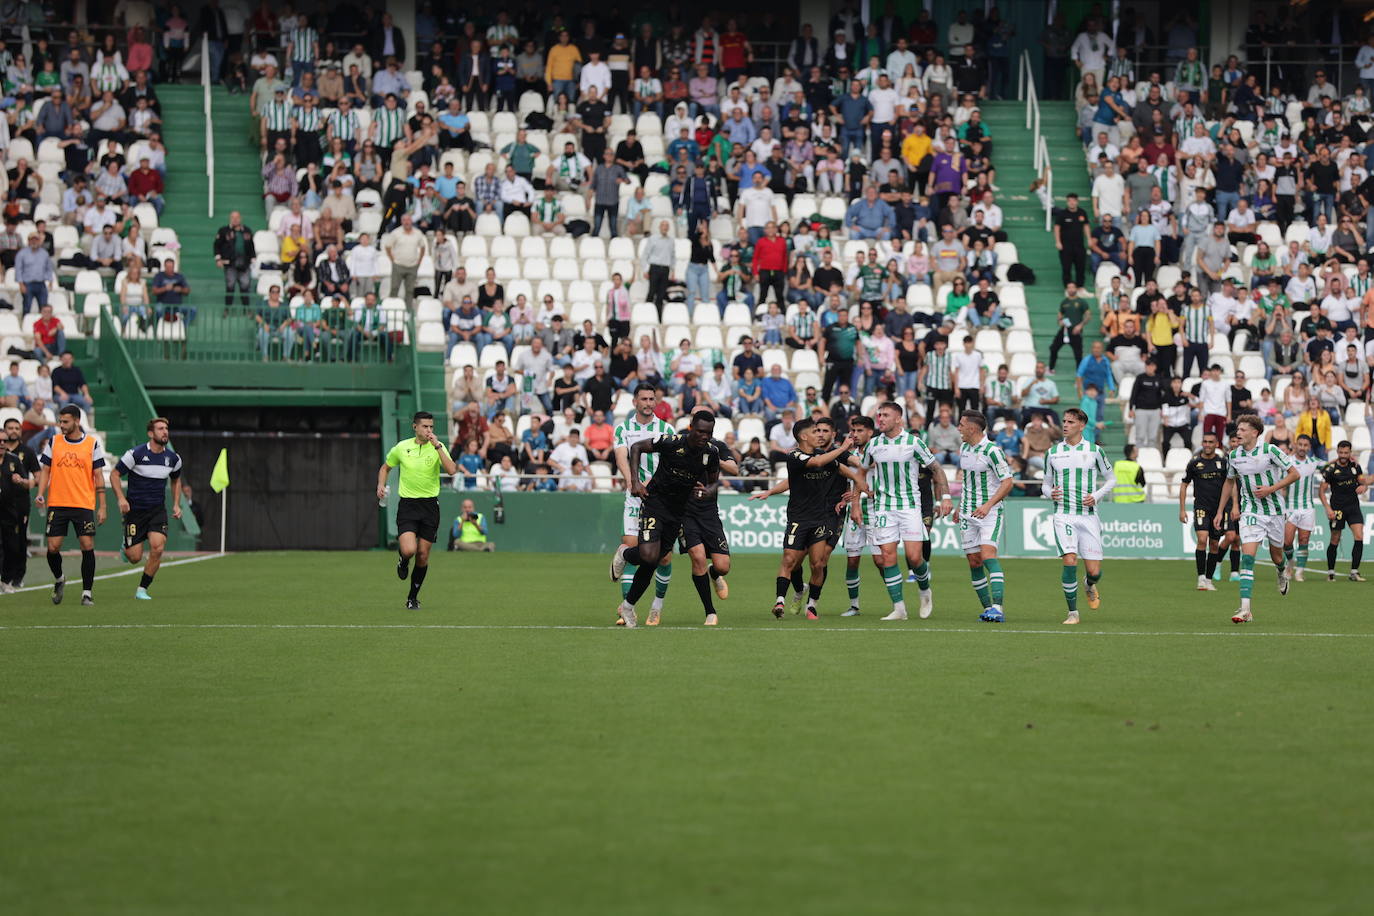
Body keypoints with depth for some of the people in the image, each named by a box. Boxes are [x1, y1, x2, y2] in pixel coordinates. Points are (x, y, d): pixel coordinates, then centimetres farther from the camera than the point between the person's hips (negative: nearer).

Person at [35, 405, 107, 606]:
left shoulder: (92, 444, 2)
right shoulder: (53, 442, 6)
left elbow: (98, 476, 4)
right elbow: (45, 470, 10)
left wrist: (102, 507, 1)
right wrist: (40, 493, -7)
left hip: (84, 505, -1)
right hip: (57, 504, 2)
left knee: (88, 547, -7)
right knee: (53, 548, -3)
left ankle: (87, 593, 2)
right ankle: (59, 580, 26)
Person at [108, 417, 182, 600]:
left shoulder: (173, 458, 2)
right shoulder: (135, 454, -13)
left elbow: (176, 480, 21)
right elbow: (115, 475, -5)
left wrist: (176, 505, 10)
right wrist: (121, 499, -18)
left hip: (158, 510, 3)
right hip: (135, 509, -3)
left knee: (157, 548, -19)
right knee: (134, 558, -3)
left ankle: (142, 589, -2)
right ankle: (126, 545, 37)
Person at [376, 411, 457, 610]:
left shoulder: (438, 447, -3)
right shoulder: (402, 448, 0)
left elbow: (451, 470, -20)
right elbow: (385, 467, 18)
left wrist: (437, 446, -24)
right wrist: (381, 485, 0)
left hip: (430, 505, 1)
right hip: (407, 504, -1)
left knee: (423, 555, 4)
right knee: (409, 550, -20)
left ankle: (413, 597, 22)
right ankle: (403, 563, 18)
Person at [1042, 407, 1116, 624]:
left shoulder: (1094, 451, 3)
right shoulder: (1052, 453, 8)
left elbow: (1111, 479, 12)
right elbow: (1046, 484, 18)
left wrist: (1097, 496, -5)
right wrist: (1049, 493, -6)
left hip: (1088, 516, 0)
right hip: (1063, 515, 0)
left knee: (1094, 571, -2)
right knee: (1070, 561, -20)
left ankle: (1089, 585, 37)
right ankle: (1072, 612, -8)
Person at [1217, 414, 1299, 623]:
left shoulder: (1269, 450, -12)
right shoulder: (1234, 456, 0)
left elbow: (1294, 474, -8)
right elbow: (1229, 482, 18)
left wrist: (1271, 489, -18)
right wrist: (1220, 511, 17)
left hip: (1274, 510, -2)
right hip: (1250, 512, 2)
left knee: (1276, 556, 12)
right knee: (1247, 557, -15)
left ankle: (1283, 570, 53)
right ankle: (1245, 609, -20)